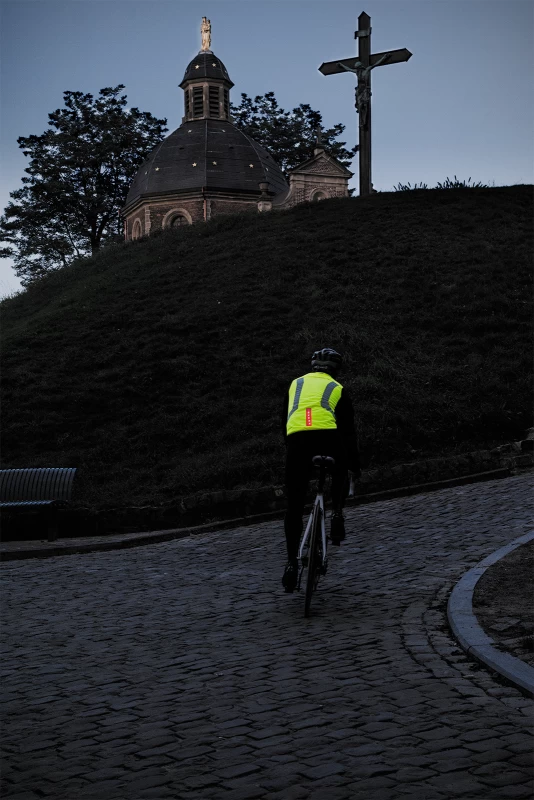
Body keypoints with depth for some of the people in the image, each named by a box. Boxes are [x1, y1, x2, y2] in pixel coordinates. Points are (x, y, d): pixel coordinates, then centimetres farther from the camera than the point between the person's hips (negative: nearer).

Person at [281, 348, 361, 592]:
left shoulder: (296, 384, 30)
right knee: (340, 474, 35)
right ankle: (336, 513, 11)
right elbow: (348, 430, 23)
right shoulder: (338, 389, 23)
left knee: (294, 507, 11)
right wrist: (355, 465, 32)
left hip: (296, 440, 1)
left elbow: (284, 422, 33)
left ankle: (292, 563, 3)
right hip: (328, 439, -1)